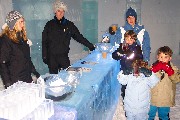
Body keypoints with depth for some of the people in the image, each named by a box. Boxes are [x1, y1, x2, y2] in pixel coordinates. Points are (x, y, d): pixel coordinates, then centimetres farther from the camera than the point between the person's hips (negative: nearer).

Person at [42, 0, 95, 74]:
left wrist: (90, 46, -1)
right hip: (52, 57, 0)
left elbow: (79, 36, 5)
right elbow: (44, 41, 4)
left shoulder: (69, 25, 4)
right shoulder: (49, 24, 4)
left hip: (64, 56, 0)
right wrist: (44, 56, -1)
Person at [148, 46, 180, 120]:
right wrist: (155, 69, -28)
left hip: (165, 100, 0)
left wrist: (168, 70, -31)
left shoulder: (173, 69, -5)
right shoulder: (153, 67, -6)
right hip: (153, 99, 0)